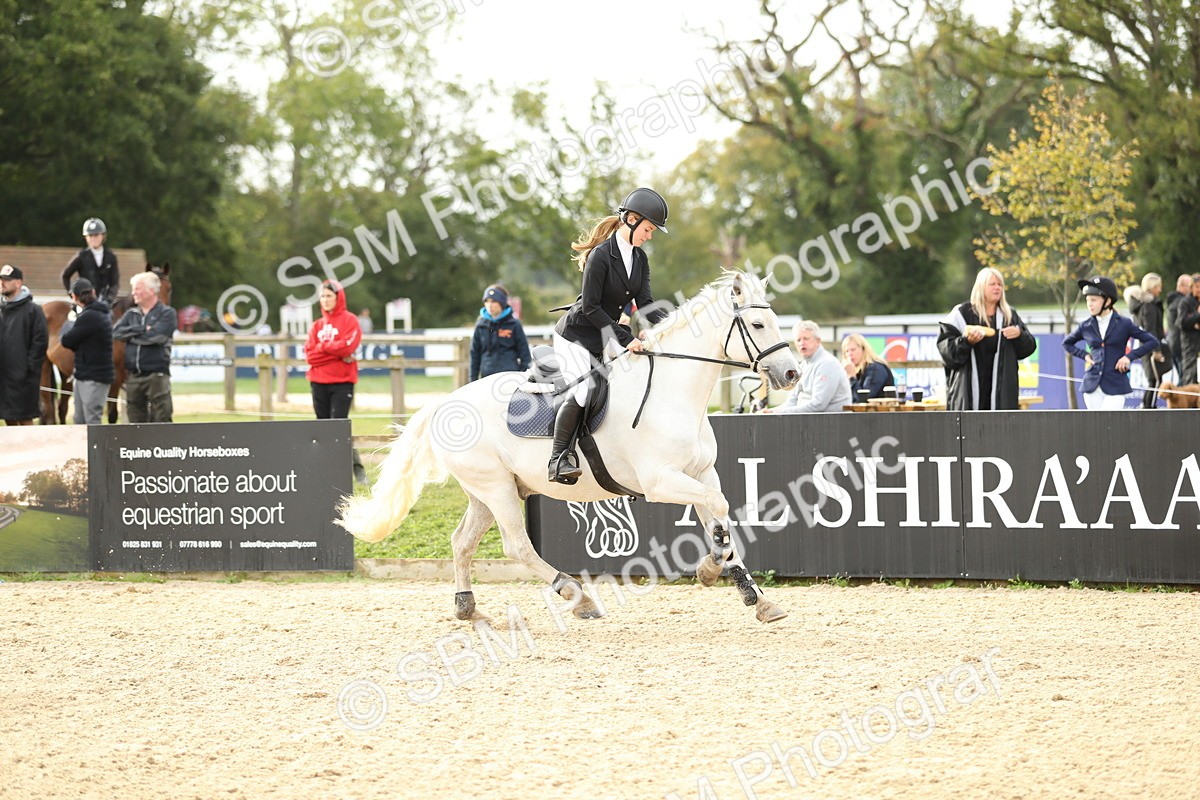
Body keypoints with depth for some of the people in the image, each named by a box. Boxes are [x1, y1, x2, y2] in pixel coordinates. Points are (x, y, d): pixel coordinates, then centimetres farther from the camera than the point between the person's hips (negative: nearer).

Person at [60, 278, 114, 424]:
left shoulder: (89, 317, -19)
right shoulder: (102, 312, 12)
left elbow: (67, 341, -12)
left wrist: (65, 330, 6)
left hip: (94, 378, -10)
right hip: (84, 375, 10)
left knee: (92, 422, -10)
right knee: (79, 421, 14)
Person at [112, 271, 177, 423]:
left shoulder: (167, 313, -1)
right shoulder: (131, 314, 14)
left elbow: (156, 336, -16)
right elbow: (116, 332, -1)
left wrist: (130, 335, -4)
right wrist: (141, 329, -12)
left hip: (156, 374, -5)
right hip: (133, 377, 5)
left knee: (161, 420, -5)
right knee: (135, 419, 8)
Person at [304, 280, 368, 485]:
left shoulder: (350, 321, 1)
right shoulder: (317, 326, 14)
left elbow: (348, 346, -15)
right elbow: (310, 354, 1)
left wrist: (322, 347, -5)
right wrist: (337, 352, -8)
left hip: (342, 382, -5)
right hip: (319, 383, 5)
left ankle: (355, 468, -9)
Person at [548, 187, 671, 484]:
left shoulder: (640, 259, 3)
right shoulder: (601, 255, -22)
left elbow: (644, 303, -3)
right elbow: (590, 307, -22)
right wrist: (626, 339, -24)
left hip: (605, 337, 9)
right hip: (575, 334, -9)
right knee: (583, 391, -24)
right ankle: (559, 459, -18)